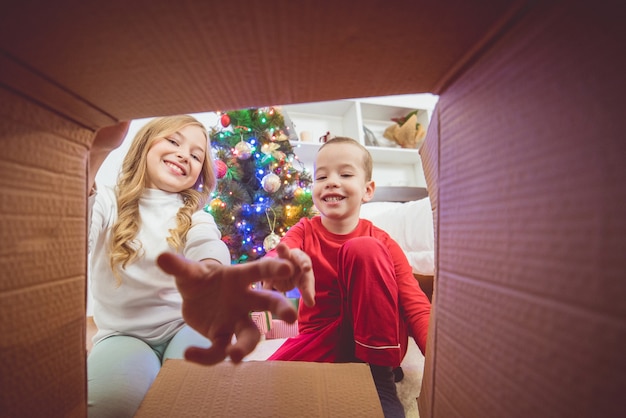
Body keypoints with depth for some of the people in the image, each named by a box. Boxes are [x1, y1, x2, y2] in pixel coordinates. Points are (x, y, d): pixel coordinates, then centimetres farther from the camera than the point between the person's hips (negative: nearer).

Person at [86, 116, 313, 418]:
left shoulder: (195, 219, -2)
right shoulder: (107, 203, -2)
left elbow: (210, 249, -27)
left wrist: (209, 276, -54)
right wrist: (94, 151, -47)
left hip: (187, 325, 1)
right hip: (123, 333, 0)